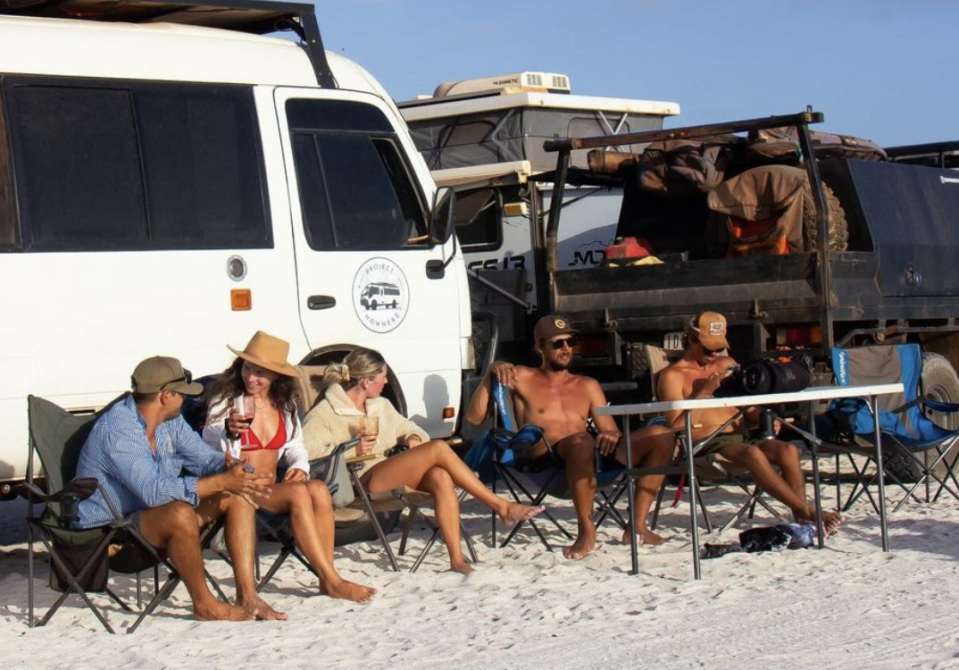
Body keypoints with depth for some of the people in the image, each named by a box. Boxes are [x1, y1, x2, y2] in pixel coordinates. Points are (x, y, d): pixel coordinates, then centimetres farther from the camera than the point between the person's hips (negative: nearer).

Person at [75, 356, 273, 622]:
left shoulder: (170, 421, 3)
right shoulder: (117, 428, -25)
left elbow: (206, 458, 6)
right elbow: (155, 491, -34)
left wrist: (232, 469, -19)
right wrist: (221, 482, -35)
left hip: (149, 514, 9)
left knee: (237, 496, -3)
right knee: (180, 513, -37)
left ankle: (248, 597, -9)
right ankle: (204, 604, -19)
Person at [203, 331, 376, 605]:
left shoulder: (285, 404, 14)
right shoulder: (226, 398, -2)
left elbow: (295, 445, 19)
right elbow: (207, 440, -15)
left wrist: (300, 466, -5)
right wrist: (227, 429, -39)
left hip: (272, 487, 5)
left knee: (319, 490, -27)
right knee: (298, 493, -31)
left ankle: (326, 580, -26)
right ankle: (332, 580, -31)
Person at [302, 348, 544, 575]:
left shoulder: (381, 406, 24)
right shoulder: (325, 413, 0)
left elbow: (407, 428, 30)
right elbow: (304, 451, -13)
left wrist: (414, 438, 5)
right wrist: (350, 450, -20)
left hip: (392, 477, 8)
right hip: (363, 482, -8)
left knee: (440, 477, -28)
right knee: (438, 448, -23)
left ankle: (456, 559, -35)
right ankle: (500, 506, -17)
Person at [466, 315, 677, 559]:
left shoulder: (587, 386, 27)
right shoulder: (522, 378, 16)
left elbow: (612, 432, 21)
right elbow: (475, 417, 8)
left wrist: (610, 436, -5)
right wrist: (491, 373, -4)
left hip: (593, 460, 5)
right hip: (546, 463, -5)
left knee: (662, 436, -14)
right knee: (581, 440, -41)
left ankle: (638, 526, -14)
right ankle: (586, 530, -25)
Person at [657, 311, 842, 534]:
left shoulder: (727, 364, 21)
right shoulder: (673, 376, 1)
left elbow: (747, 407, 22)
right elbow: (676, 429, -9)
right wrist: (703, 392, -15)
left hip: (741, 436, 6)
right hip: (707, 443, -6)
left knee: (788, 450, -24)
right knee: (753, 454, -36)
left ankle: (801, 516, -29)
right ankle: (806, 510, -33)